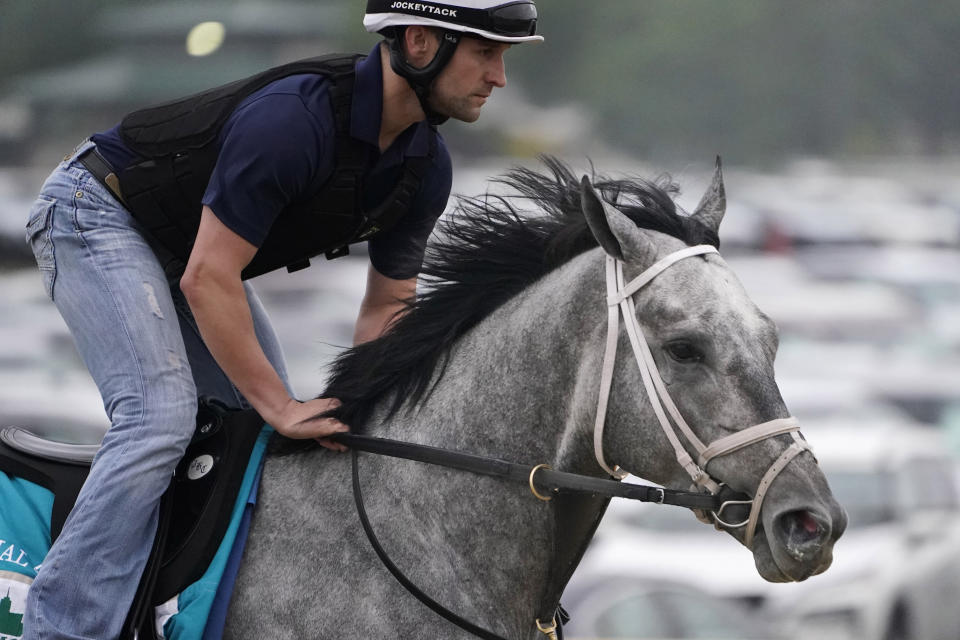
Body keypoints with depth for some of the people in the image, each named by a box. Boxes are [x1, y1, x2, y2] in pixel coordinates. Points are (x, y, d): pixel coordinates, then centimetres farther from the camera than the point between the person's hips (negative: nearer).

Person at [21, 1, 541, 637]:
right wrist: (280, 407, -28)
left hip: (184, 246, 9)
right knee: (160, 418, -24)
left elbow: (386, 309, 2)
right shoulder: (295, 117, -35)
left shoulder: (426, 169, -8)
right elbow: (207, 281, -32)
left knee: (269, 432, 6)